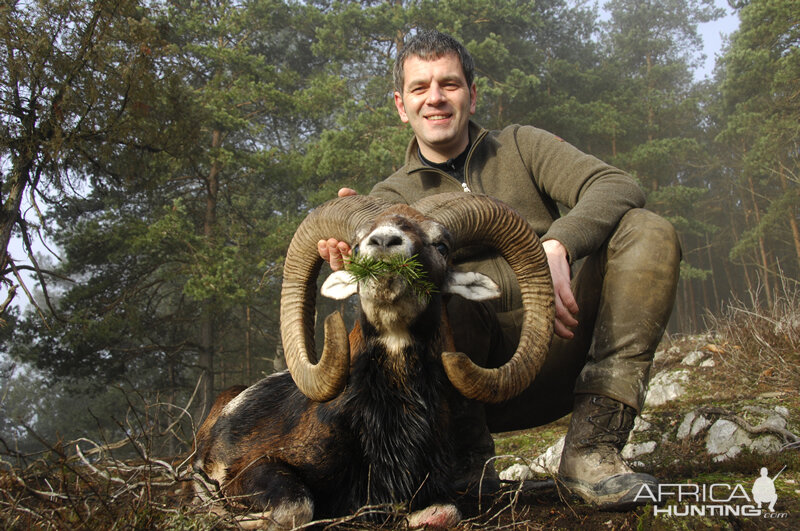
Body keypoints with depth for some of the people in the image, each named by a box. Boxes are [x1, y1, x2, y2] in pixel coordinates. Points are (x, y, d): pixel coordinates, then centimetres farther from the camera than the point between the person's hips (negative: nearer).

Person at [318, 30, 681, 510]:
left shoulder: (520, 146, 11)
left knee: (648, 232, -18)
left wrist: (556, 246, -25)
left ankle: (592, 447, -24)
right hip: (482, 375, -2)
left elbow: (620, 186, -5)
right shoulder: (393, 197, 9)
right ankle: (468, 462, -14)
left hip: (560, 356, 2)